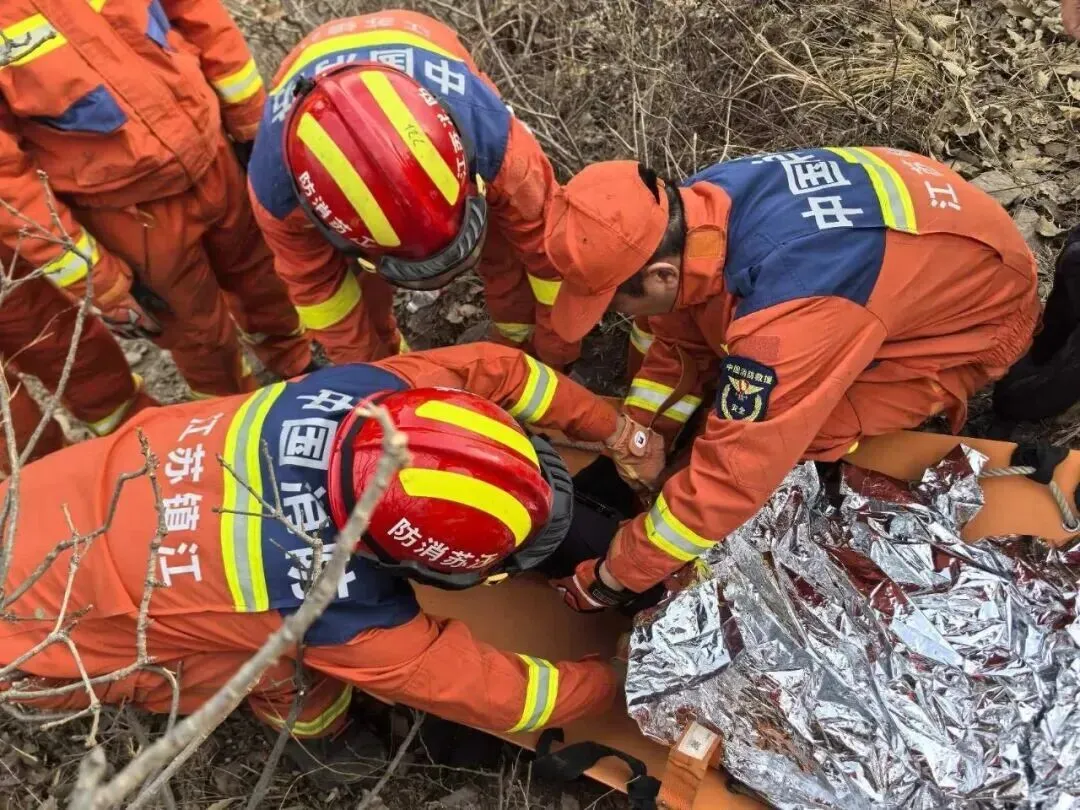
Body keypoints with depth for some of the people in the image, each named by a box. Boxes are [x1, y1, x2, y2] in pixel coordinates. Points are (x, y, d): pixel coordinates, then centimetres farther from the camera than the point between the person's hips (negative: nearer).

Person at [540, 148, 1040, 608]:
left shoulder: (786, 310, -43)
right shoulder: (689, 211, -19)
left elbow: (731, 475, -35)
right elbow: (680, 340, -1)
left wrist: (611, 578, -24)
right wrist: (641, 433, -11)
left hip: (984, 310, -7)